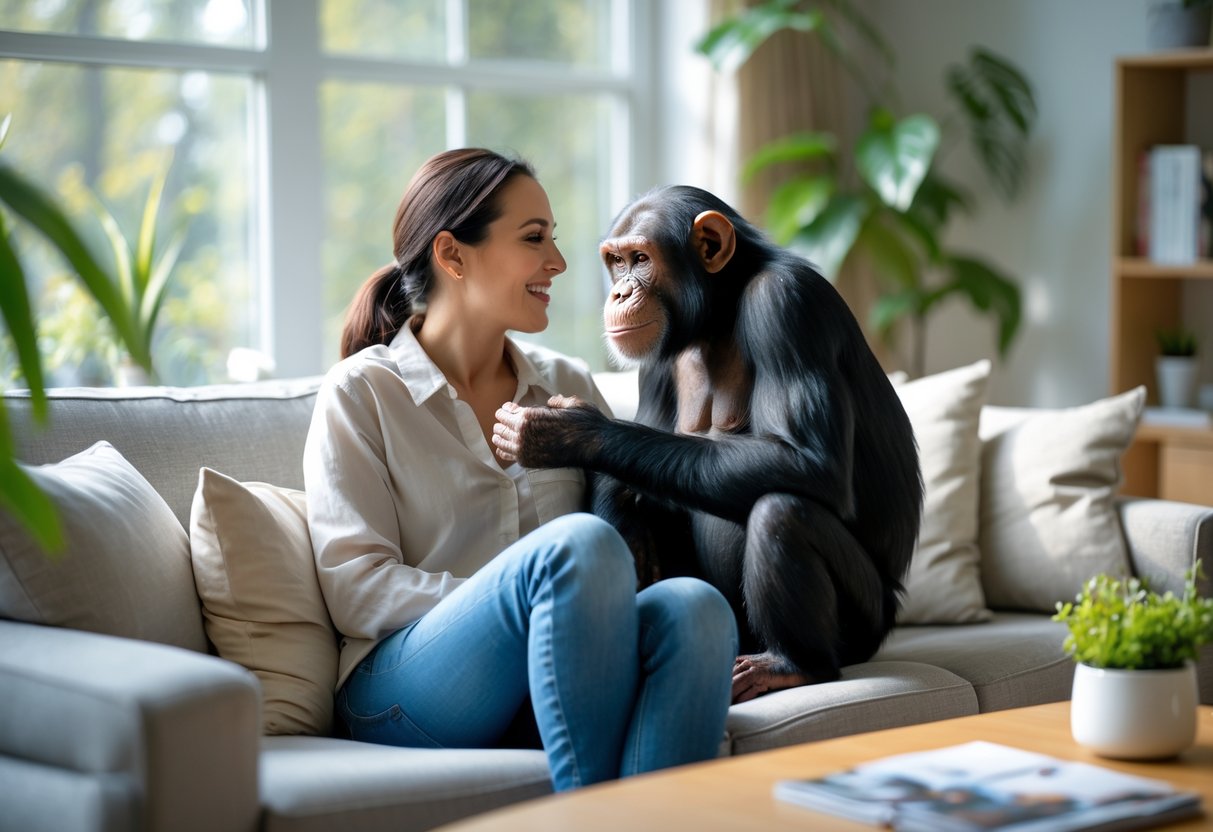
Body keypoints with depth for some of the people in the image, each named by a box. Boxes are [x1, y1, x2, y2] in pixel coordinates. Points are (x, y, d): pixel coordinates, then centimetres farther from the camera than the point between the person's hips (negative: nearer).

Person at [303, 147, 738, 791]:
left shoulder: (568, 386, 20)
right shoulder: (362, 393, 4)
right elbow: (355, 590, -6)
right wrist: (529, 600, -18)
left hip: (557, 684, 4)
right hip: (406, 685, -4)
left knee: (693, 606, -29)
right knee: (579, 542, -32)